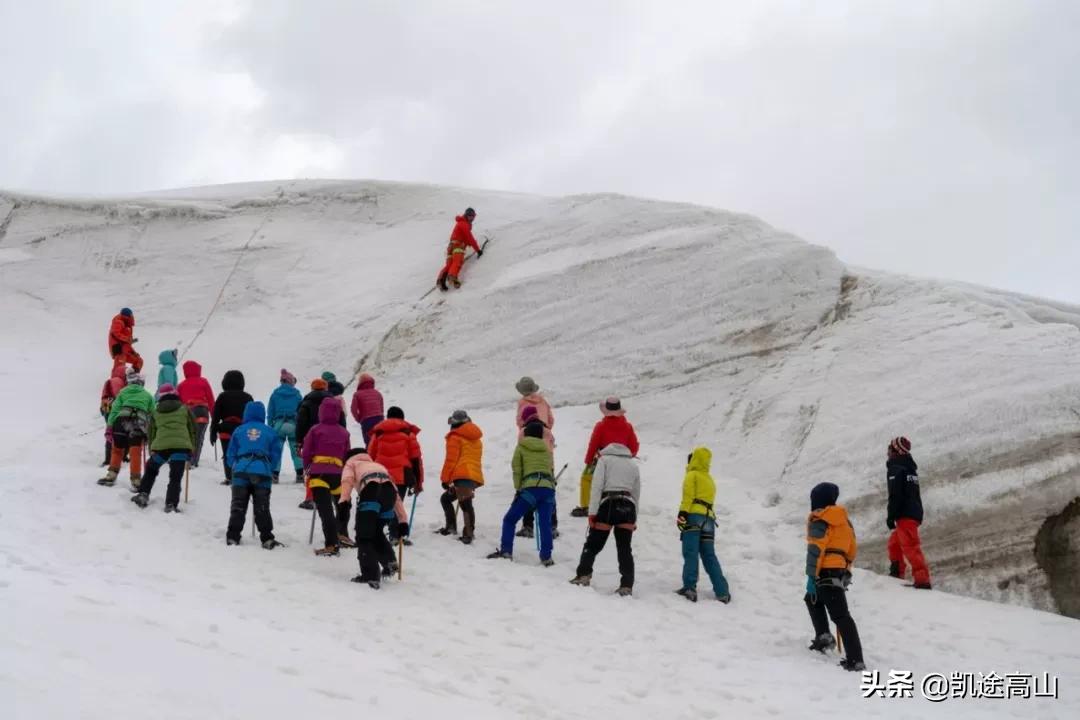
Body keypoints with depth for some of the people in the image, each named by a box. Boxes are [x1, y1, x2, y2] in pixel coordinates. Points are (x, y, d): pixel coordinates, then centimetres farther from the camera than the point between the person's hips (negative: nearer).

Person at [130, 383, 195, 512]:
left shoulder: (156, 412, 22)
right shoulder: (184, 409, 19)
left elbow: (151, 433, 23)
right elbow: (192, 430, 18)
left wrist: (152, 450, 28)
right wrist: (191, 451, 22)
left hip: (161, 446, 1)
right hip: (181, 446, -1)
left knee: (151, 469, 27)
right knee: (175, 477, 2)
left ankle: (143, 494, 18)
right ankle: (171, 504, -12)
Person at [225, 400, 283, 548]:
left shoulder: (239, 431, 10)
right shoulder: (270, 432, 8)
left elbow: (230, 455, 12)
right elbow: (276, 455, 8)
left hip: (241, 471, 0)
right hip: (262, 473, 0)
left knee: (238, 506, 5)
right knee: (262, 508, 3)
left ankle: (232, 536, 0)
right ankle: (267, 538, -1)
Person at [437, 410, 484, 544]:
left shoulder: (455, 438, 2)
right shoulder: (476, 439, 25)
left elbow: (451, 460, -5)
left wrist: (445, 479, -2)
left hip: (462, 476, -8)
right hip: (476, 476, 8)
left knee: (465, 504, -15)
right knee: (446, 498, 19)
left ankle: (468, 533, -25)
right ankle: (451, 527, 13)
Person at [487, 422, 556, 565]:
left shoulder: (521, 447, 15)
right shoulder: (546, 449, 24)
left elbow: (517, 470, 6)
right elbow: (551, 469, 15)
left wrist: (518, 489, 7)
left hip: (531, 487, -3)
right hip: (549, 488, 3)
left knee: (509, 519, 6)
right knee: (545, 524, 5)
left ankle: (506, 551, -2)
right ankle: (546, 557, -2)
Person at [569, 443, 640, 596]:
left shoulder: (604, 459, 10)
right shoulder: (633, 465, 22)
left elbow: (597, 487, -3)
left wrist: (592, 513, -7)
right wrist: (634, 520, 25)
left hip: (608, 505, -3)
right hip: (628, 507, 3)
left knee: (593, 545, 8)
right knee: (625, 550, 6)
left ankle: (583, 576, -1)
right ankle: (626, 586, -2)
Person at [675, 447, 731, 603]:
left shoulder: (692, 475, 6)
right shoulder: (710, 480, 29)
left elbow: (688, 496, -8)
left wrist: (682, 514, -16)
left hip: (694, 516, -7)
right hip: (709, 519, 7)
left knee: (690, 553, -14)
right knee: (709, 556, 7)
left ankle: (690, 587, -27)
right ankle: (722, 592, 1)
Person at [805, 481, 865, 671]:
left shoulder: (819, 521, -7)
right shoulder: (843, 519, 16)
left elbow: (815, 550, -15)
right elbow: (852, 548, 21)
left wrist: (811, 577, -15)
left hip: (825, 572, -7)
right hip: (841, 571, 7)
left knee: (841, 617, -7)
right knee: (813, 598, 25)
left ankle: (855, 660, -9)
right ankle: (823, 637, 14)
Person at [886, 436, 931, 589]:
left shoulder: (895, 469, -8)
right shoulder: (910, 468, 20)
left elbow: (895, 495, -17)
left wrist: (891, 516, -16)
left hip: (905, 515, -10)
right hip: (915, 513, 10)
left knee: (910, 546, -15)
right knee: (894, 543, 23)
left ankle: (922, 580, -23)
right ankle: (897, 573, 27)